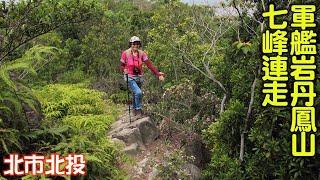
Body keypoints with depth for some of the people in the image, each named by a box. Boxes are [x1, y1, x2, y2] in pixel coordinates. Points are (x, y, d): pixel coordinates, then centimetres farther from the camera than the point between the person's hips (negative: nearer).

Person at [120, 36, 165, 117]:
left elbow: (149, 64, -9)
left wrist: (157, 73, -17)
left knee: (136, 94, 17)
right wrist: (124, 71, -22)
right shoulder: (125, 53, -11)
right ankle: (138, 110, -4)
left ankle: (135, 109, 41)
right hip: (130, 78, -4)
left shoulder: (142, 53, -5)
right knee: (138, 92, -23)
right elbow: (122, 65, 0)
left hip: (139, 77, 4)